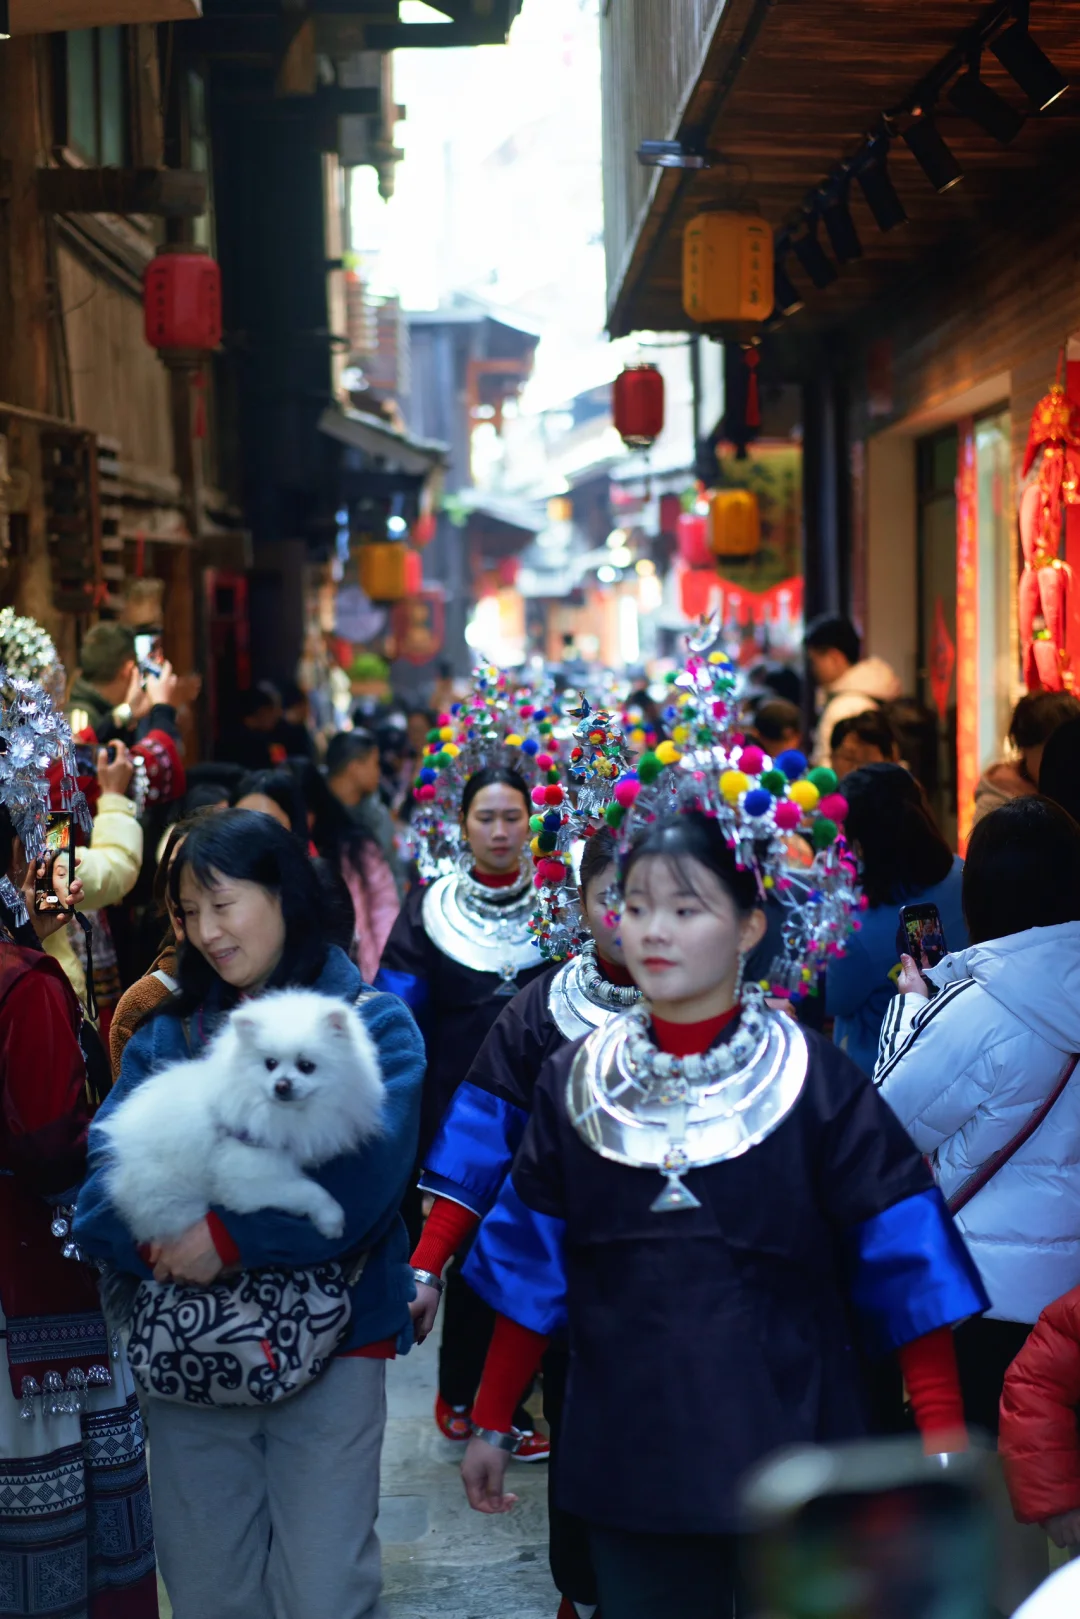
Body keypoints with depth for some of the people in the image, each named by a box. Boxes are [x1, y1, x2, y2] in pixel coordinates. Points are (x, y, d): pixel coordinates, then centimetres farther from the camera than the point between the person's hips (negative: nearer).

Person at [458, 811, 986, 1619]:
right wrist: (492, 1423, 9)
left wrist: (945, 1444, -13)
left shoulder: (816, 1082, -5)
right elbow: (532, 1268, 9)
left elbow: (907, 1265, -7)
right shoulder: (576, 1082, 4)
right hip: (627, 1455, 2)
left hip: (786, 1452, -2)